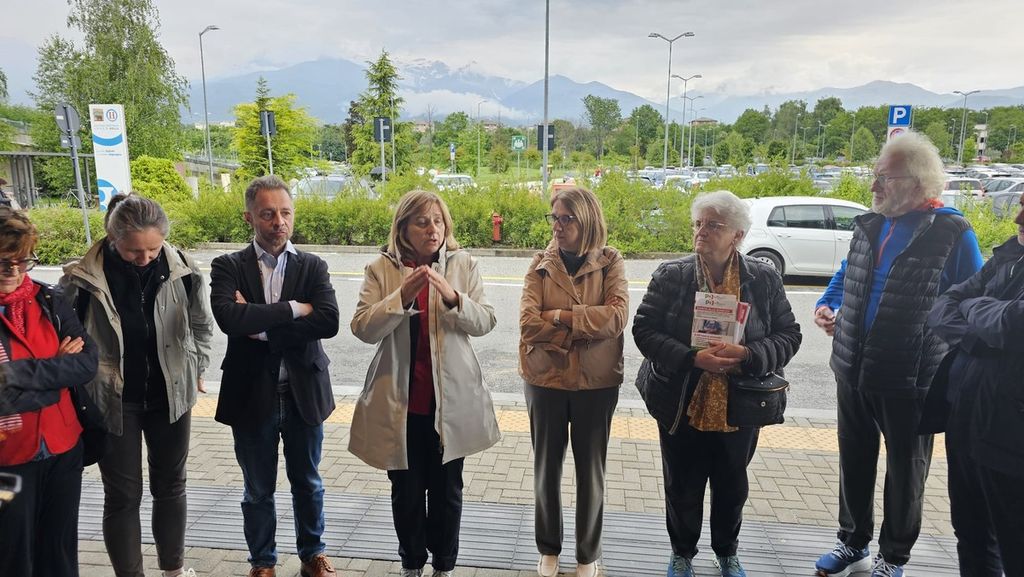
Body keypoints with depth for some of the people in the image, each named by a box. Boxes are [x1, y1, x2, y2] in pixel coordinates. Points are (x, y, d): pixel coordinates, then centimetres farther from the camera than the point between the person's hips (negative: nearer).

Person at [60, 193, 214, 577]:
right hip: (112, 401, -2)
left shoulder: (181, 270, -11)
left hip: (170, 396, 2)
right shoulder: (84, 278, -16)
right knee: (123, 495, 7)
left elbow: (200, 325, 4)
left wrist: (196, 370, 7)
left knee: (170, 485, 16)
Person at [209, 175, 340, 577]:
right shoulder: (228, 267, -4)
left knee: (308, 483, 18)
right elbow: (229, 318, -24)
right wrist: (293, 309, -18)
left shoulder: (313, 266, -1)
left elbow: (329, 321, -17)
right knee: (258, 490, 16)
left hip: (303, 393, 1)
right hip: (252, 395, -1)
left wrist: (262, 328, -18)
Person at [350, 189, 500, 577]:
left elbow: (485, 322, -8)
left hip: (451, 398, 0)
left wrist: (452, 296, -26)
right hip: (400, 399, 0)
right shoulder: (381, 269, -3)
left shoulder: (463, 264, -1)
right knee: (407, 491, 14)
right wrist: (402, 296, -25)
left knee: (446, 489, 14)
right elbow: (363, 329, -12)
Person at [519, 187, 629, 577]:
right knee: (546, 467, 15)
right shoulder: (540, 265, -3)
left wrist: (560, 316, -18)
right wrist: (587, 323, -16)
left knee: (590, 471, 13)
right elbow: (528, 324, -14)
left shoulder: (610, 263, -5)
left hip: (596, 383, -1)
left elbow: (617, 316, -20)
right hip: (545, 380, 1)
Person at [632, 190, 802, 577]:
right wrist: (692, 359, -24)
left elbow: (788, 335, -2)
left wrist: (748, 355, -22)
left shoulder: (764, 279, -3)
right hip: (682, 407, -1)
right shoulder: (671, 276, -7)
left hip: (739, 408, 1)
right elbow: (644, 330, -10)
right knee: (683, 488, 13)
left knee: (731, 487, 20)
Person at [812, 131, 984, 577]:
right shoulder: (869, 225, 4)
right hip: (853, 370, 5)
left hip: (909, 379, -5)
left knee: (905, 469, 13)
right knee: (854, 460, 17)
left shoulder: (952, 233, -12)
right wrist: (827, 304, 2)